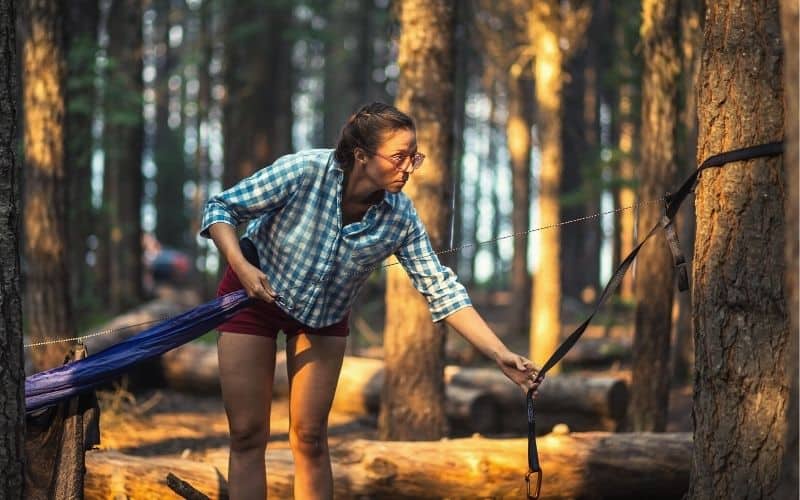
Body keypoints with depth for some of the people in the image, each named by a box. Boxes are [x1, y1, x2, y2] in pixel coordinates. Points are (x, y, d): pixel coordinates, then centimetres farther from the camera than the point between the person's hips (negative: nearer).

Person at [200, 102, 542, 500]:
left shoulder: (401, 218, -21)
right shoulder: (302, 172, -31)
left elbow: (441, 290, -16)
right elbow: (221, 208, -20)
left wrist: (501, 354, -22)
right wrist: (240, 265, -36)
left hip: (325, 316, 3)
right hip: (253, 295, -3)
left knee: (310, 439, 1)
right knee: (248, 437, -2)